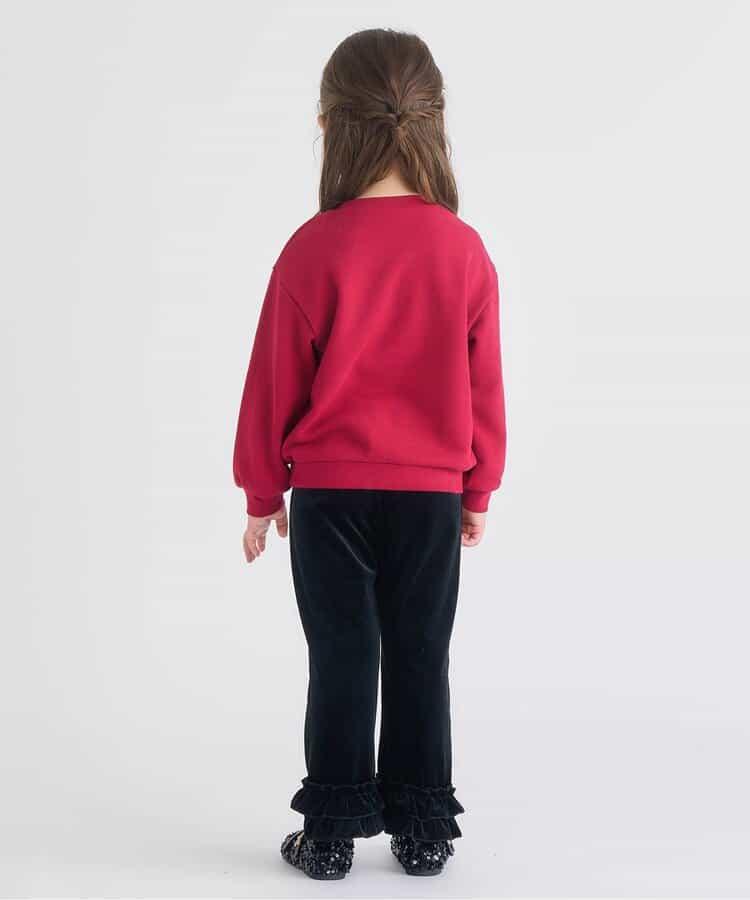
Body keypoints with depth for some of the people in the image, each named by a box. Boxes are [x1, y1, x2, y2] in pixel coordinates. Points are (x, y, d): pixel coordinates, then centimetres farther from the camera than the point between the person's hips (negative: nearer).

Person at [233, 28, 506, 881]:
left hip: (331, 492, -1)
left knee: (341, 662, 8)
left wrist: (263, 493, 8)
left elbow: (275, 384, -4)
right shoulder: (465, 251, -6)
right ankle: (423, 832, 20)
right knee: (420, 662, 11)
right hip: (432, 494, 2)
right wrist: (478, 491, 15)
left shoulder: (313, 249, -12)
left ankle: (331, 833, 17)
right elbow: (483, 387, 2)